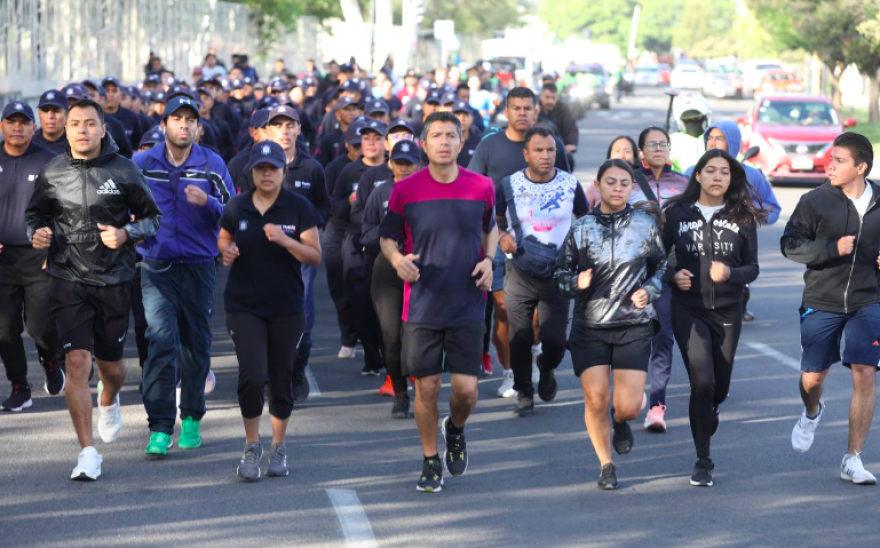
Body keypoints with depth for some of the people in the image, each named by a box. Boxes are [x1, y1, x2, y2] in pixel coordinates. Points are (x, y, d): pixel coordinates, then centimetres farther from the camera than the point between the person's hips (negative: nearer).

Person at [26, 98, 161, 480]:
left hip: (114, 280, 0)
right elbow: (35, 215, 16)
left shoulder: (124, 172, -2)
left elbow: (152, 217, 6)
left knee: (111, 365, 13)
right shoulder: (52, 174, 1)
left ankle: (108, 402, 52)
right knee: (77, 362, -13)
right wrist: (37, 234, -6)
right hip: (68, 280, 0)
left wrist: (125, 234, -12)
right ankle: (88, 453, -7)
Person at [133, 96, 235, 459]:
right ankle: (159, 429, -15)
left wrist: (207, 203, -15)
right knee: (161, 341, -14)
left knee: (196, 344, 9)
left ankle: (191, 419, 27)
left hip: (199, 267, 1)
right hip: (156, 268, -1)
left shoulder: (212, 165, 3)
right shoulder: (142, 164, 4)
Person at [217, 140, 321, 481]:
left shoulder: (299, 208, -3)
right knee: (252, 376, -14)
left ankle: (278, 448, 27)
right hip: (244, 307, 0)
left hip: (287, 308, 0)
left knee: (281, 381, 8)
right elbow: (224, 239, 18)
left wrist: (284, 239, -22)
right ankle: (252, 446, 5)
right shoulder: (237, 207, 1)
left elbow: (315, 256, -6)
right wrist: (226, 251, -6)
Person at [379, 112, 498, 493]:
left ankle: (455, 430, 32)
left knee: (466, 389, -2)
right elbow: (386, 237, 8)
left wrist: (488, 260, 0)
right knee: (427, 387, 3)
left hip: (468, 306, 1)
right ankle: (431, 462, 21)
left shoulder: (482, 187, 0)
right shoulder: (405, 190, -4)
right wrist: (396, 258, -14)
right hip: (422, 306, -1)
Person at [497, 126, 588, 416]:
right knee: (520, 340, 0)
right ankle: (524, 392, 22)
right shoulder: (509, 185, -3)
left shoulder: (570, 183, -1)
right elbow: (493, 219, 10)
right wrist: (502, 237, -10)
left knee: (555, 340, -4)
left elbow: (584, 219, 15)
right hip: (520, 271, 0)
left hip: (557, 272, 0)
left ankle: (546, 369, 31)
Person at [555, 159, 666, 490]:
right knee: (596, 401, -4)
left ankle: (620, 421, 32)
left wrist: (650, 290, -3)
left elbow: (662, 265, 15)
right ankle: (606, 466, 18)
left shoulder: (646, 224, 3)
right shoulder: (581, 228, 3)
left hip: (634, 326, 0)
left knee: (629, 407, -7)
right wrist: (576, 283, -13)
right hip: (590, 327, 0)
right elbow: (561, 274, 9)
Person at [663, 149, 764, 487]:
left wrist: (730, 274, -17)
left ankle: (706, 419, 46)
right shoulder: (677, 213, 1)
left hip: (728, 310, 2)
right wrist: (672, 275, -11)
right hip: (688, 309, -2)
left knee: (720, 387, 10)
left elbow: (752, 268, 3)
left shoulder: (743, 218, 1)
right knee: (702, 383, -15)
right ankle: (703, 461, -3)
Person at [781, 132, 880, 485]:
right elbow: (789, 244, -7)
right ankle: (812, 413, 45)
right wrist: (832, 248, -20)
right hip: (821, 302, -1)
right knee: (813, 377, 6)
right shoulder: (816, 201, -7)